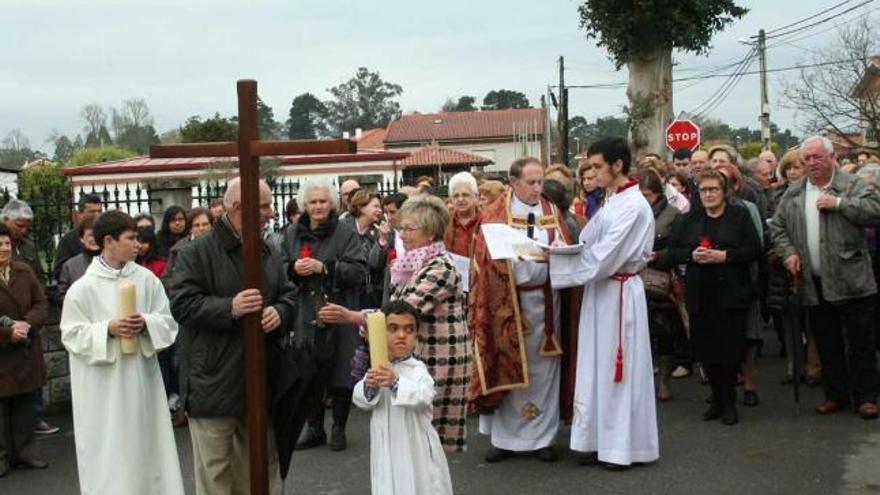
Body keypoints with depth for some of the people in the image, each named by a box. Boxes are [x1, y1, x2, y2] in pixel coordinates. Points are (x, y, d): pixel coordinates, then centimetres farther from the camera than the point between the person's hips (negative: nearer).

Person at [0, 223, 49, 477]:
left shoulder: (24, 272, 4)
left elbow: (42, 304, 5)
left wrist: (27, 324, -14)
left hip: (26, 353, 4)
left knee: (24, 405, 11)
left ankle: (23, 453, 23)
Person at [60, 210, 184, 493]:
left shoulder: (147, 279, 1)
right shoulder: (83, 287, -6)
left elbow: (167, 322, 4)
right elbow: (72, 334, -4)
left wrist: (146, 323, -16)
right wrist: (107, 329, -18)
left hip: (142, 379, 3)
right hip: (104, 386, -3)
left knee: (146, 444, 11)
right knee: (109, 451, 2)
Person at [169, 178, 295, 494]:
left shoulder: (269, 254, 11)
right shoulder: (197, 253, -8)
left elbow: (289, 295, 15)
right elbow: (182, 304, -14)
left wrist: (279, 312, -8)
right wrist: (230, 308, -24)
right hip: (214, 383, -6)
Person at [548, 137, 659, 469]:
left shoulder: (633, 206, -17)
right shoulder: (611, 202, 12)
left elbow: (603, 257, -22)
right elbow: (589, 247, 12)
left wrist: (552, 258, -17)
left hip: (619, 294, -9)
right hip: (600, 291, 9)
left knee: (618, 368, 1)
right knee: (598, 367, 12)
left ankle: (624, 445, 13)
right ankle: (601, 440, 21)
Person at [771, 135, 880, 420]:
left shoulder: (854, 186, 0)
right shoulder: (793, 194, 12)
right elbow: (777, 227, 15)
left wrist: (839, 203, -18)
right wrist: (788, 252, -1)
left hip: (852, 282, -4)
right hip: (814, 284, 4)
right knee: (827, 345, 12)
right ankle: (836, 395, 23)